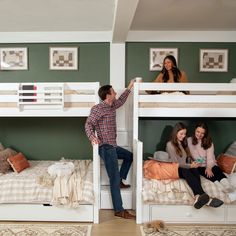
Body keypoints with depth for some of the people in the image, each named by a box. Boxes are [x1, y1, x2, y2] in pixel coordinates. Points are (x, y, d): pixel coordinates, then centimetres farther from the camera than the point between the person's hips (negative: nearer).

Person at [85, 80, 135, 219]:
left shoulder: (112, 106, 13)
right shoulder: (98, 108, -13)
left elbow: (121, 101, 32)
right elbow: (88, 124, -20)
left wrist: (129, 87, 34)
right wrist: (92, 137, -38)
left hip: (112, 146, 10)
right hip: (106, 147, -10)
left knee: (129, 156, 29)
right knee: (114, 178, -8)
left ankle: (120, 181, 31)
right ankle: (119, 210, -1)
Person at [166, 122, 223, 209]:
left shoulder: (183, 143, 17)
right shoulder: (170, 144, -6)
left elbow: (186, 158, 17)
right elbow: (175, 163, -12)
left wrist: (192, 164, -6)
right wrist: (190, 166, -23)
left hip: (185, 168, 6)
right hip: (176, 170, -6)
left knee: (195, 170, -31)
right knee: (186, 172, -40)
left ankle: (198, 197, -55)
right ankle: (206, 198, -58)